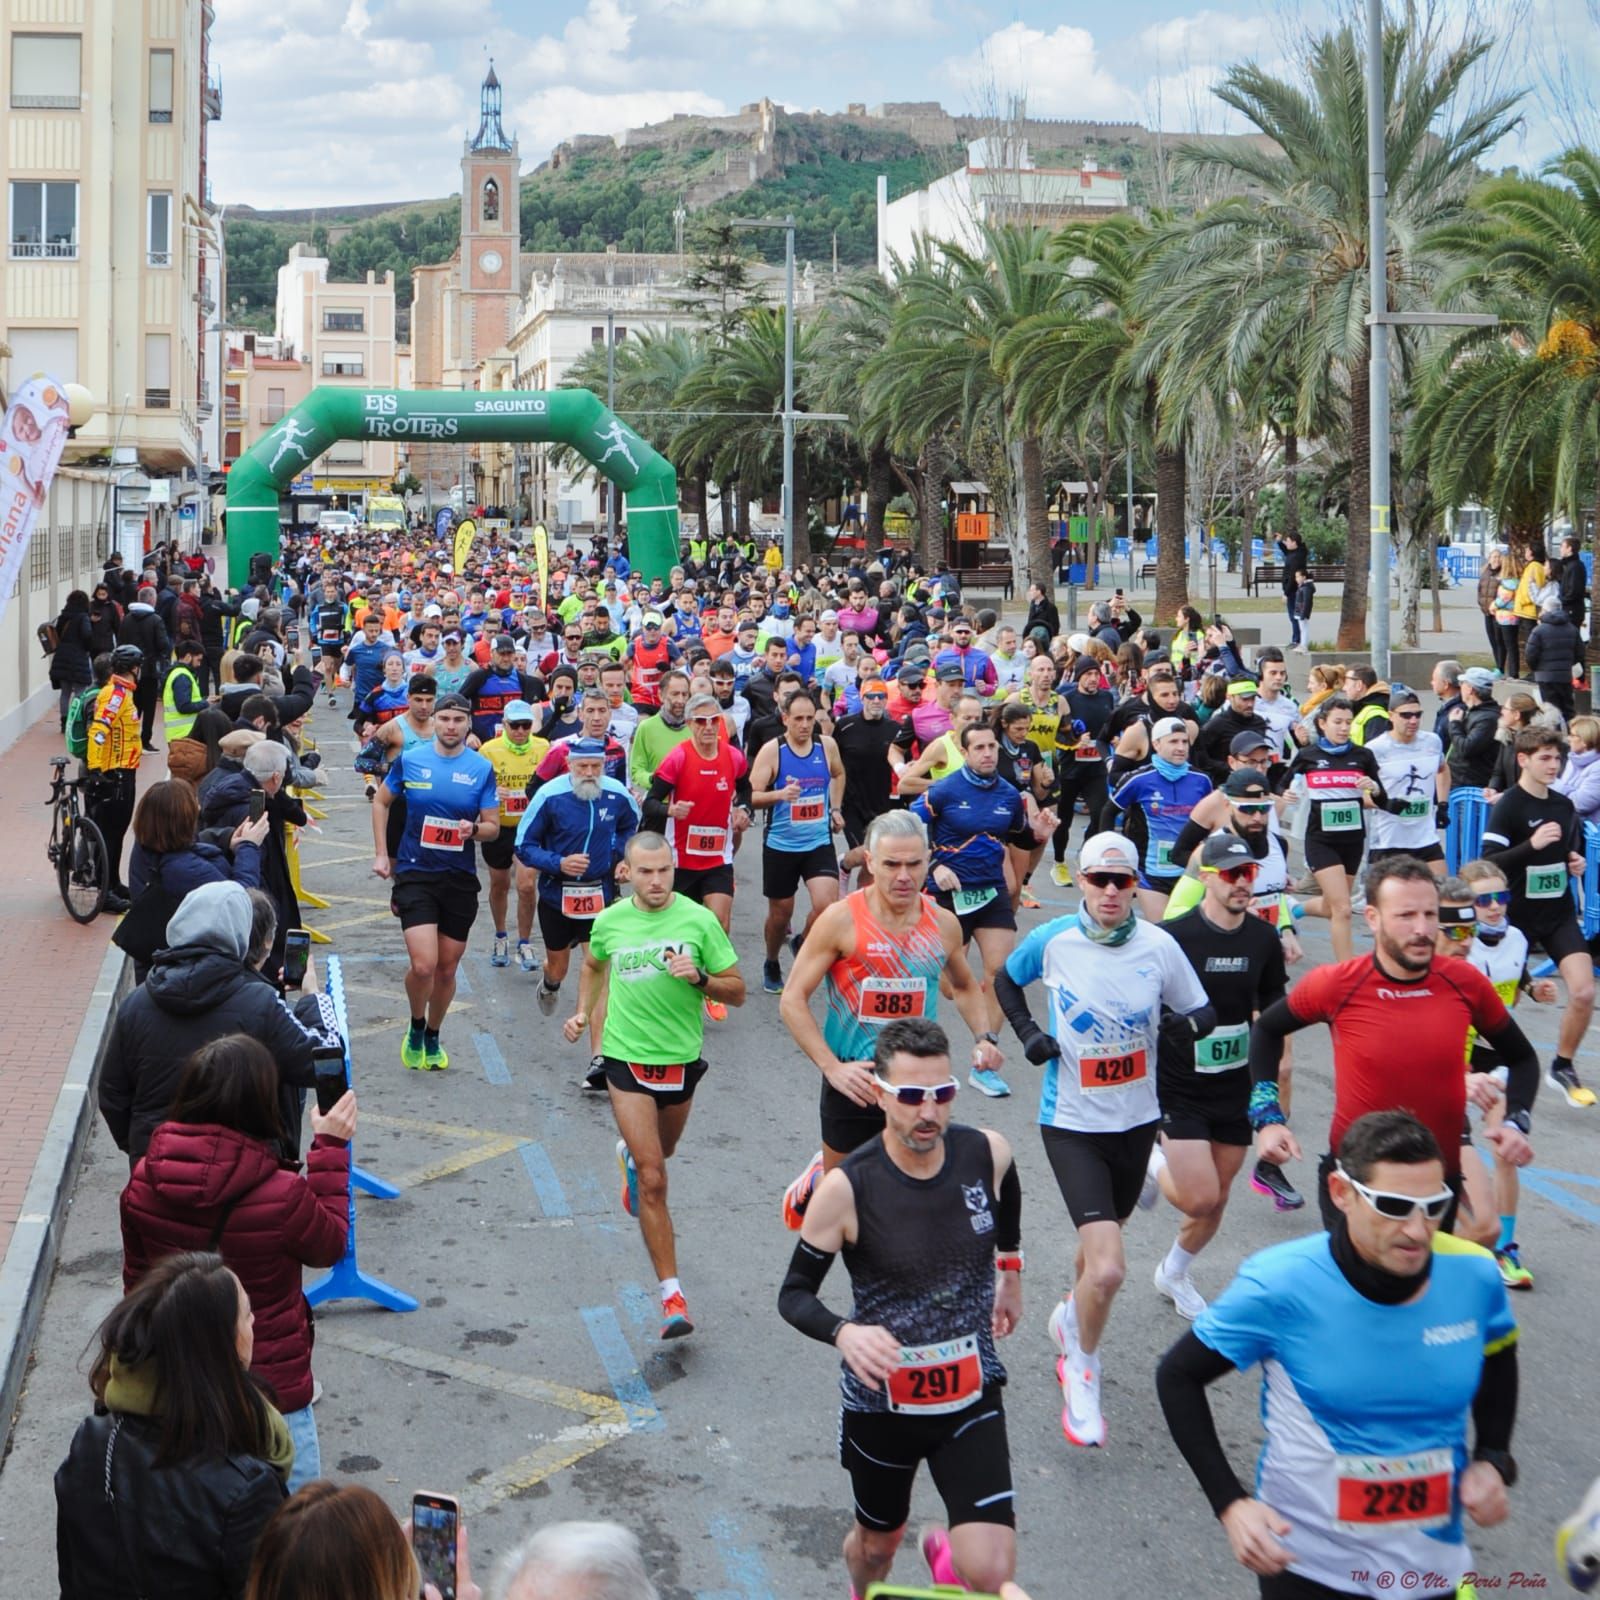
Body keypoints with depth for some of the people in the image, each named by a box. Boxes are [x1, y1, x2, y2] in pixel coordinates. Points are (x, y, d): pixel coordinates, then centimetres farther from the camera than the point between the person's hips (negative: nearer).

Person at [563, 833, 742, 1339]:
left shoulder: (699, 920, -10)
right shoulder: (609, 922, -3)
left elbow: (737, 992, -6)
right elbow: (593, 965, 21)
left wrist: (699, 978, -23)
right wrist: (583, 1012, 9)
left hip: (682, 1058, 2)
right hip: (627, 1058, -1)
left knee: (660, 1153, 27)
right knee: (654, 1180, -10)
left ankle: (630, 1154, 66)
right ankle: (671, 1293, -6)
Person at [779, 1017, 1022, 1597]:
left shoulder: (987, 1154, -12)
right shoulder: (847, 1188, -21)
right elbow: (794, 1294, -11)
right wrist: (843, 1332, -31)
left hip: (972, 1396, 1)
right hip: (881, 1402, -1)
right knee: (877, 1542, 21)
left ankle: (945, 1551, 29)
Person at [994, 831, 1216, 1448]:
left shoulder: (1159, 946, -10)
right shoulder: (1051, 941, -11)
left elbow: (1203, 1013, 1)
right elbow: (1006, 980, 9)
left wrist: (1184, 1024, -21)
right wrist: (1028, 1034, -5)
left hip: (1136, 1120, 3)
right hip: (1071, 1123, -3)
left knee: (1100, 1246, 24)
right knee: (1108, 1267, -16)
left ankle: (1070, 1321, 56)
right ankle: (1082, 1374, 10)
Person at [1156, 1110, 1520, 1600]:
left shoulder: (1474, 1275, -13)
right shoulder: (1281, 1285, -22)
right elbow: (1177, 1376, -10)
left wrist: (1492, 1461, -4)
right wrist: (1230, 1505, -18)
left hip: (1432, 1560, 3)